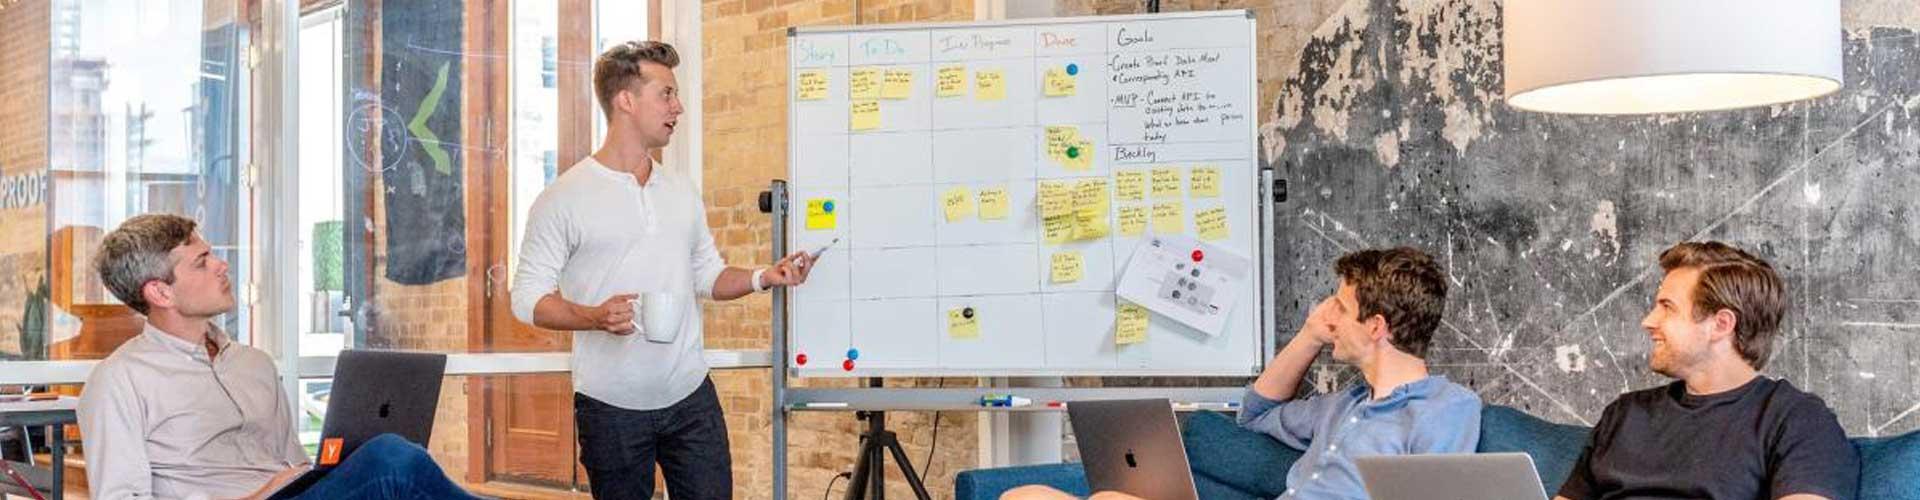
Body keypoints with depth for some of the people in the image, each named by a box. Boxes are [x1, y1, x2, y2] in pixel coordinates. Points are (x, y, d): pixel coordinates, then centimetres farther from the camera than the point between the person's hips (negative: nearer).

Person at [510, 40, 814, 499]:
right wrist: (596, 317, -24)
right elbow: (527, 297, -7)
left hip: (691, 397, 4)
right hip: (612, 409, -4)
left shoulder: (681, 191, 11)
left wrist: (764, 277, -1)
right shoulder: (564, 198, -6)